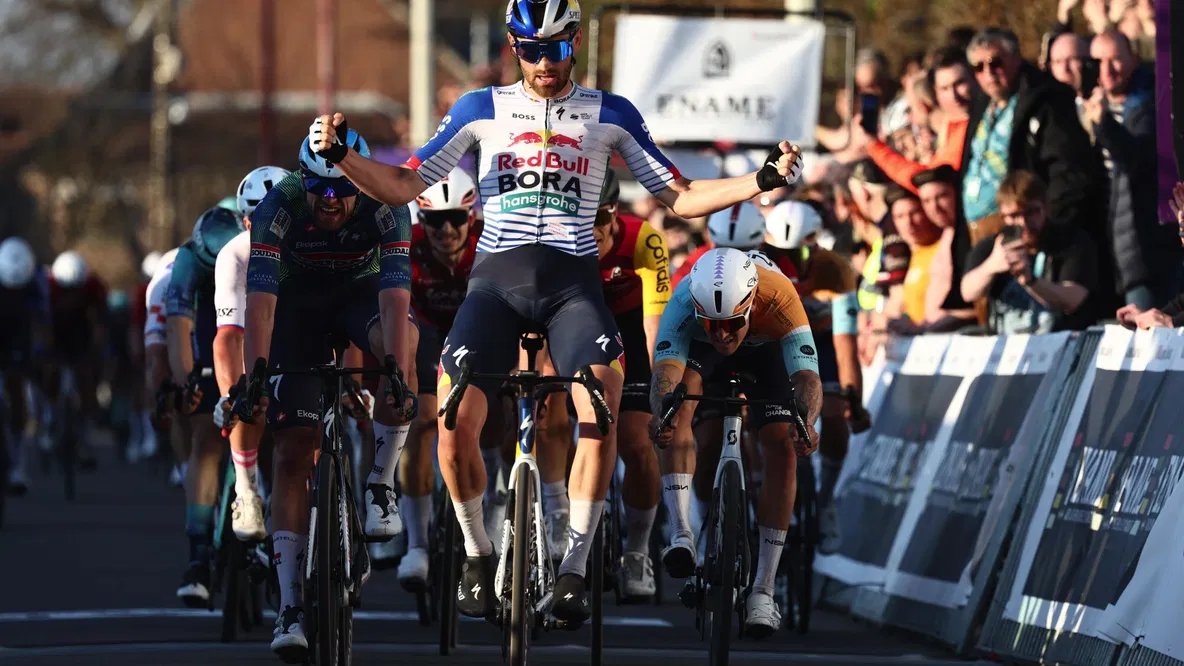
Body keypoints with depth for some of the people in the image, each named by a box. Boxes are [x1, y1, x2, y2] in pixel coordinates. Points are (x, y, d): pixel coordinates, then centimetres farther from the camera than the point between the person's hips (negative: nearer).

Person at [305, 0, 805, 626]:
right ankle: (477, 554, 6)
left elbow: (680, 197, 12)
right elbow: (401, 187, 8)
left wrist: (764, 180, -1)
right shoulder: (481, 110, 11)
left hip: (572, 280, 0)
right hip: (496, 279, 0)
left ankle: (574, 567, -15)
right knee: (455, 426, -19)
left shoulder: (610, 115, 12)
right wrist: (340, 156, -10)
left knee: (603, 410, -26)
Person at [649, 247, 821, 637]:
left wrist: (807, 423, -69)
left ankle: (763, 590, -8)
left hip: (763, 347, 0)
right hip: (700, 350, 0)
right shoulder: (685, 303, -40)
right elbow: (665, 373, -50)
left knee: (782, 451, -14)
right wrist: (660, 415, -72)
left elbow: (807, 376, -48)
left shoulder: (778, 299, -42)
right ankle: (681, 535, -30)